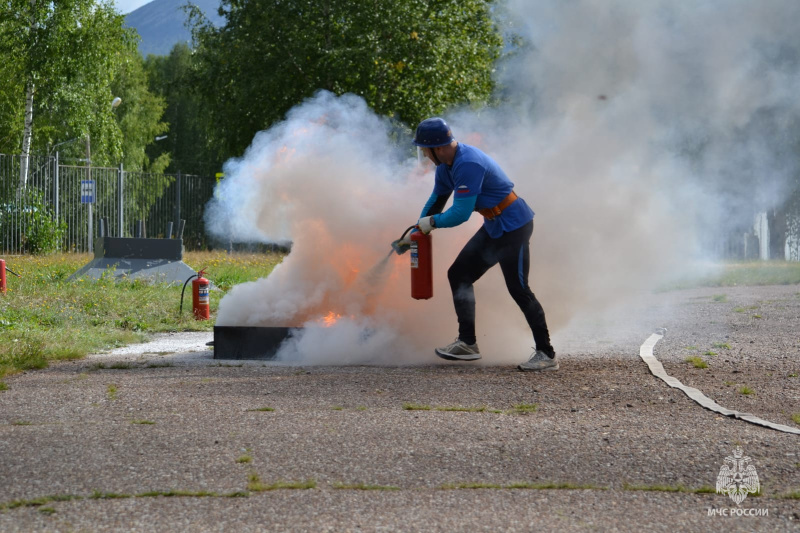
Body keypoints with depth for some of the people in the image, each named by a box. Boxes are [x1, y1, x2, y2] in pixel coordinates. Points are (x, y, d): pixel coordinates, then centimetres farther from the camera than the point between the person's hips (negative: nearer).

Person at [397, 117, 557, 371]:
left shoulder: (468, 165, -28)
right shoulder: (447, 164, 5)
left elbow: (461, 213, -29)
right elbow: (437, 199, 19)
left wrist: (432, 221, -12)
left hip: (513, 226, -10)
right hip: (494, 227, 11)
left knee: (518, 289, -10)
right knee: (459, 274, 10)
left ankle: (546, 354, -4)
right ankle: (467, 343, 12)